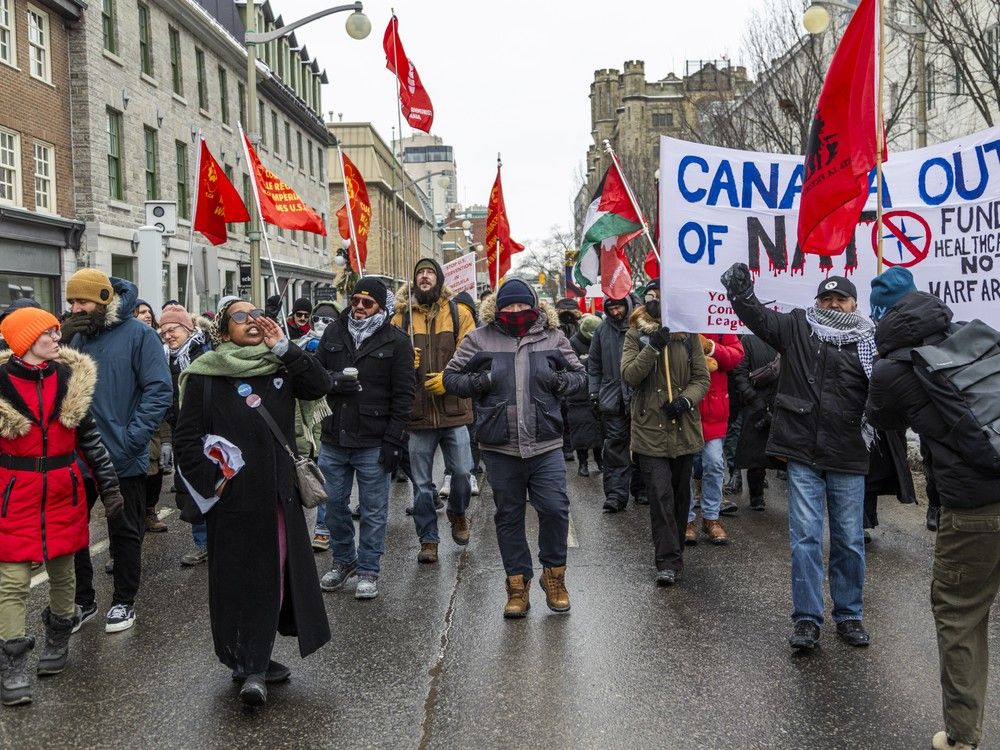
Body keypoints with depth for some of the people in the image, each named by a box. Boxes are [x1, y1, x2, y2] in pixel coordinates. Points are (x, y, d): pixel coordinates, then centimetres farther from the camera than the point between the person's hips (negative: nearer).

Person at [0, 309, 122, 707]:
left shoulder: (71, 377, 2)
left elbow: (90, 437, 9)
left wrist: (108, 485, 9)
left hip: (63, 492, 3)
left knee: (62, 572, 14)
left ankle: (58, 641, 34)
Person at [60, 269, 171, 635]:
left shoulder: (138, 335, -9)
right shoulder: (75, 334, 7)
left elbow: (159, 391, -14)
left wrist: (131, 439, -19)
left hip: (123, 458, -5)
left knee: (125, 533, 10)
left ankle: (124, 602, 25)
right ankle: (82, 600, 29)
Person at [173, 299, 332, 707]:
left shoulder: (280, 366, 8)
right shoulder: (206, 376, -2)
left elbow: (319, 385, -9)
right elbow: (186, 437, -4)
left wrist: (284, 348, -14)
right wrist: (208, 483, -10)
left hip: (279, 494, 4)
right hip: (235, 497, -4)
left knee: (274, 577, 9)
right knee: (239, 580, 2)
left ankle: (254, 663, 21)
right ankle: (249, 665, 11)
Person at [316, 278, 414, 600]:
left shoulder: (396, 341, -4)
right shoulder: (334, 332, 7)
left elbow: (403, 395, -6)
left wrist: (394, 441, -12)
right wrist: (333, 381, -9)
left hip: (373, 443, -4)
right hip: (333, 439, 4)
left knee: (373, 510, 6)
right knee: (335, 502, 15)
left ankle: (368, 570, 19)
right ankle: (342, 560, 34)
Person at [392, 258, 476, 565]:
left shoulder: (458, 313, 4)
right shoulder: (402, 316, 7)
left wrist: (448, 378, -15)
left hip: (453, 408, -1)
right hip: (417, 411, 1)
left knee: (462, 471, -1)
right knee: (421, 482, 7)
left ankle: (457, 513, 32)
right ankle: (428, 540, 21)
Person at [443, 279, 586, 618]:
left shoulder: (552, 337, 4)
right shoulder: (479, 339, 1)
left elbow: (580, 374, 14)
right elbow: (451, 377, 7)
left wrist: (563, 381, -8)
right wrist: (475, 382, -13)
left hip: (546, 444, 0)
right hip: (500, 448, 0)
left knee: (555, 509, -4)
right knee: (509, 517, 10)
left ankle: (554, 574, 21)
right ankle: (518, 584, 24)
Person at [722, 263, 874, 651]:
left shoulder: (869, 343, 1)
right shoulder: (797, 328, 4)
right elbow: (758, 316, -5)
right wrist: (741, 291, -23)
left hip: (847, 460, 1)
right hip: (803, 455, 0)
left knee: (850, 541, 10)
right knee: (805, 538, 3)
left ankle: (849, 615, 27)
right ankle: (807, 619, 13)